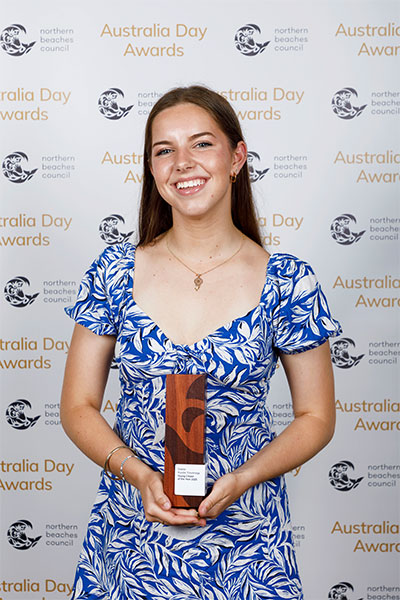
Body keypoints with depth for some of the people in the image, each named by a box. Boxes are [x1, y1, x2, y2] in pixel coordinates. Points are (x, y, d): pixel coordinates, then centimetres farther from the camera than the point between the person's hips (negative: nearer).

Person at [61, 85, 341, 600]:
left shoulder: (288, 282, -9)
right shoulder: (115, 273, -5)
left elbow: (316, 418, -2)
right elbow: (79, 408, 0)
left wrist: (239, 480, -15)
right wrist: (140, 475, -15)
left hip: (243, 536, -1)